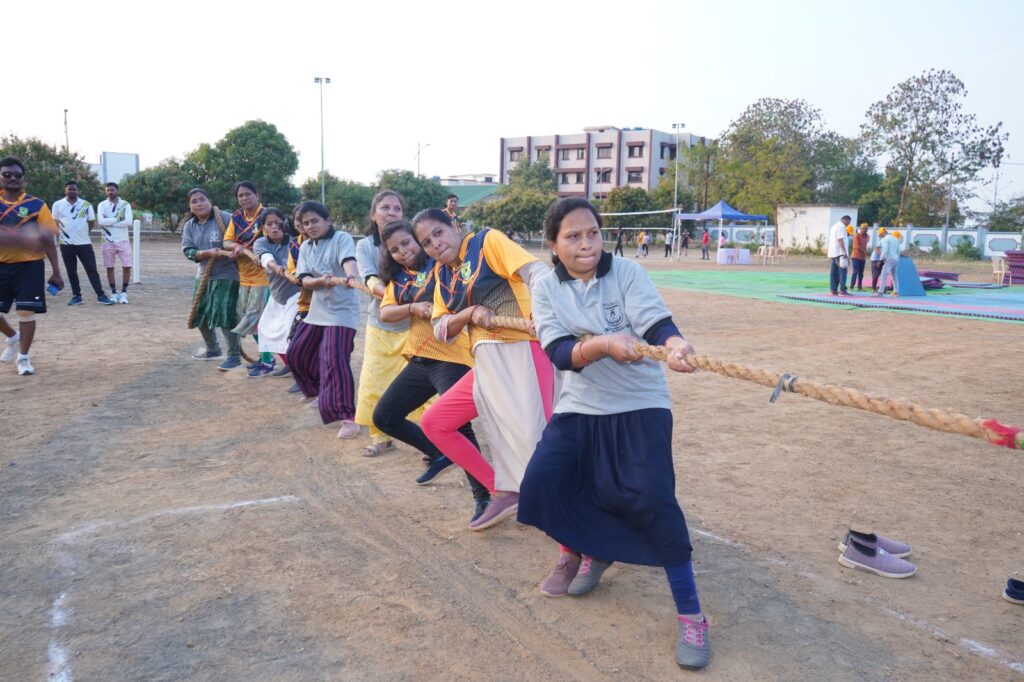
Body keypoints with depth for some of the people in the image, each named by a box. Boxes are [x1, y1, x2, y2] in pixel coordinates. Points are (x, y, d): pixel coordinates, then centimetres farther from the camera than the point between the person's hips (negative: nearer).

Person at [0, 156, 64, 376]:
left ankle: (23, 357, 12)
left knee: (26, 312, -6)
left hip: (29, 265, -3)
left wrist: (56, 271, -2)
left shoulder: (36, 205, -2)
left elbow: (48, 240, 0)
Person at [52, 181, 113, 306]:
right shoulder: (58, 204, 3)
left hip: (84, 243, -1)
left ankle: (100, 295, -1)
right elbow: (55, 223, 11)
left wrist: (83, 232, 6)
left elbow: (92, 222, 9)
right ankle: (76, 296, 15)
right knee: (71, 271, 7)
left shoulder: (86, 205, 2)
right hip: (66, 244, 1)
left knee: (92, 269, -2)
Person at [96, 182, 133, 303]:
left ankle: (124, 293, 7)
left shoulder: (125, 204, 2)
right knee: (110, 268, 4)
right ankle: (114, 293, 13)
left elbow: (129, 222, -14)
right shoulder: (102, 205, 3)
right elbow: (100, 221, -13)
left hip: (123, 241, 0)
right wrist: (118, 219, -15)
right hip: (108, 241, 1)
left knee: (127, 267, -5)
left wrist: (109, 222, -12)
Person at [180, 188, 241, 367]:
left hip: (226, 275, -7)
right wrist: (209, 253, -22)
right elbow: (188, 251, -4)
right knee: (200, 315, 16)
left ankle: (234, 356, -3)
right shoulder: (189, 226, 6)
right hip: (203, 276, 7)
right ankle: (213, 349, 36)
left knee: (224, 315, -13)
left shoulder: (224, 218, -11)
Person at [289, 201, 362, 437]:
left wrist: (350, 276, -53)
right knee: (297, 354, 17)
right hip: (317, 310, 8)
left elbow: (349, 261, -30)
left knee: (334, 361, -18)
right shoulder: (305, 247, 8)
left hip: (341, 311, -8)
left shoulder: (342, 238, -10)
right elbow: (305, 281, -2)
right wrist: (321, 281, -24)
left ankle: (348, 417, -12)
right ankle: (323, 393, 40)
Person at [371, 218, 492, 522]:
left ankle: (484, 497, -1)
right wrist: (413, 307, -16)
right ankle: (438, 454, 25)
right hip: (419, 360, 8)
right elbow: (385, 313, 1)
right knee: (384, 417, 11)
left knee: (458, 427, -14)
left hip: (451, 358, -7)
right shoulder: (398, 278, 14)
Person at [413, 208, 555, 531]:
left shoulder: (487, 240, 0)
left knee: (533, 439, -23)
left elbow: (537, 272, -14)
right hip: (486, 364, 8)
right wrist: (471, 312, -11)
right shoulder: (443, 275, 17)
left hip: (521, 350, -8)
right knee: (433, 423, 10)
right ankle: (503, 491, 13)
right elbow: (441, 330, 9)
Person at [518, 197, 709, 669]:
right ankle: (580, 550, 25)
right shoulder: (546, 288, -4)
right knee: (541, 483, -8)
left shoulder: (627, 273, -9)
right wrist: (605, 343, -36)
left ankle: (690, 615, 1)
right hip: (579, 407, 3)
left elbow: (659, 324, -23)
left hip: (640, 405, -3)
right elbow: (560, 353, -17)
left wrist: (675, 344, -47)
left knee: (652, 500, -15)